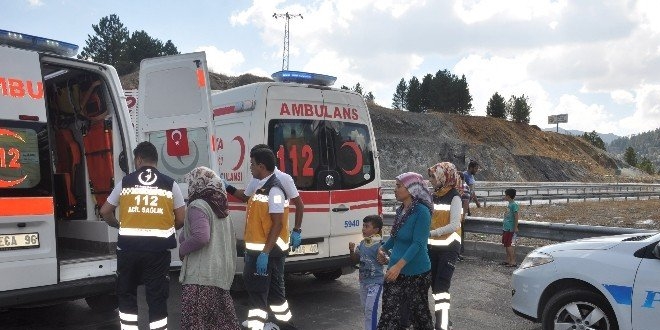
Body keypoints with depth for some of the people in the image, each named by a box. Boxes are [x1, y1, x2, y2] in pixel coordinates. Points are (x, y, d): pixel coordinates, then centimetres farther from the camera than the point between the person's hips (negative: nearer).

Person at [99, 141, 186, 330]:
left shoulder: (125, 182, 3)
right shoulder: (170, 184, 1)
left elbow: (105, 211, 10)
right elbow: (181, 218, 1)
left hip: (129, 248, 1)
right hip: (158, 249, 0)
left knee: (126, 294, 19)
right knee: (157, 298, 6)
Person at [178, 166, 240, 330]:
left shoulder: (198, 206, -11)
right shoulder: (220, 206, 15)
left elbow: (201, 237, -23)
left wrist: (182, 250, -7)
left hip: (201, 273, -9)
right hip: (221, 271, 9)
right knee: (221, 316, 17)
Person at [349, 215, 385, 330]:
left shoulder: (379, 245, -17)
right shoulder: (362, 244, 5)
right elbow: (355, 259, 13)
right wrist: (352, 250, -4)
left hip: (375, 282, -8)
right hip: (363, 281, 8)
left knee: (371, 309, -11)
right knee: (366, 309, 17)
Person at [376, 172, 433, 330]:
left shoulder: (422, 211, -17)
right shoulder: (400, 210, 6)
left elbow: (418, 244, -23)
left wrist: (399, 266, -29)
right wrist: (383, 248, 24)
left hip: (416, 273, -7)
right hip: (396, 271, 7)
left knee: (418, 312, 10)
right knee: (390, 311, 6)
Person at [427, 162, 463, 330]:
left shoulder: (454, 197, -10)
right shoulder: (434, 196, 9)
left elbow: (454, 225, -17)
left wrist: (430, 233, -21)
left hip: (448, 247, -7)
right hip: (432, 246, 7)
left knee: (442, 285, -11)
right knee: (434, 284, 11)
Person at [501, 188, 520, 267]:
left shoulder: (514, 204, -15)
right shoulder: (509, 204, 13)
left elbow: (516, 216, -18)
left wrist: (516, 227, -19)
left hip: (511, 229, -10)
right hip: (506, 228, 10)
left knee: (509, 245, -7)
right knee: (506, 245, 14)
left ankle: (513, 262, -2)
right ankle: (508, 260, 23)